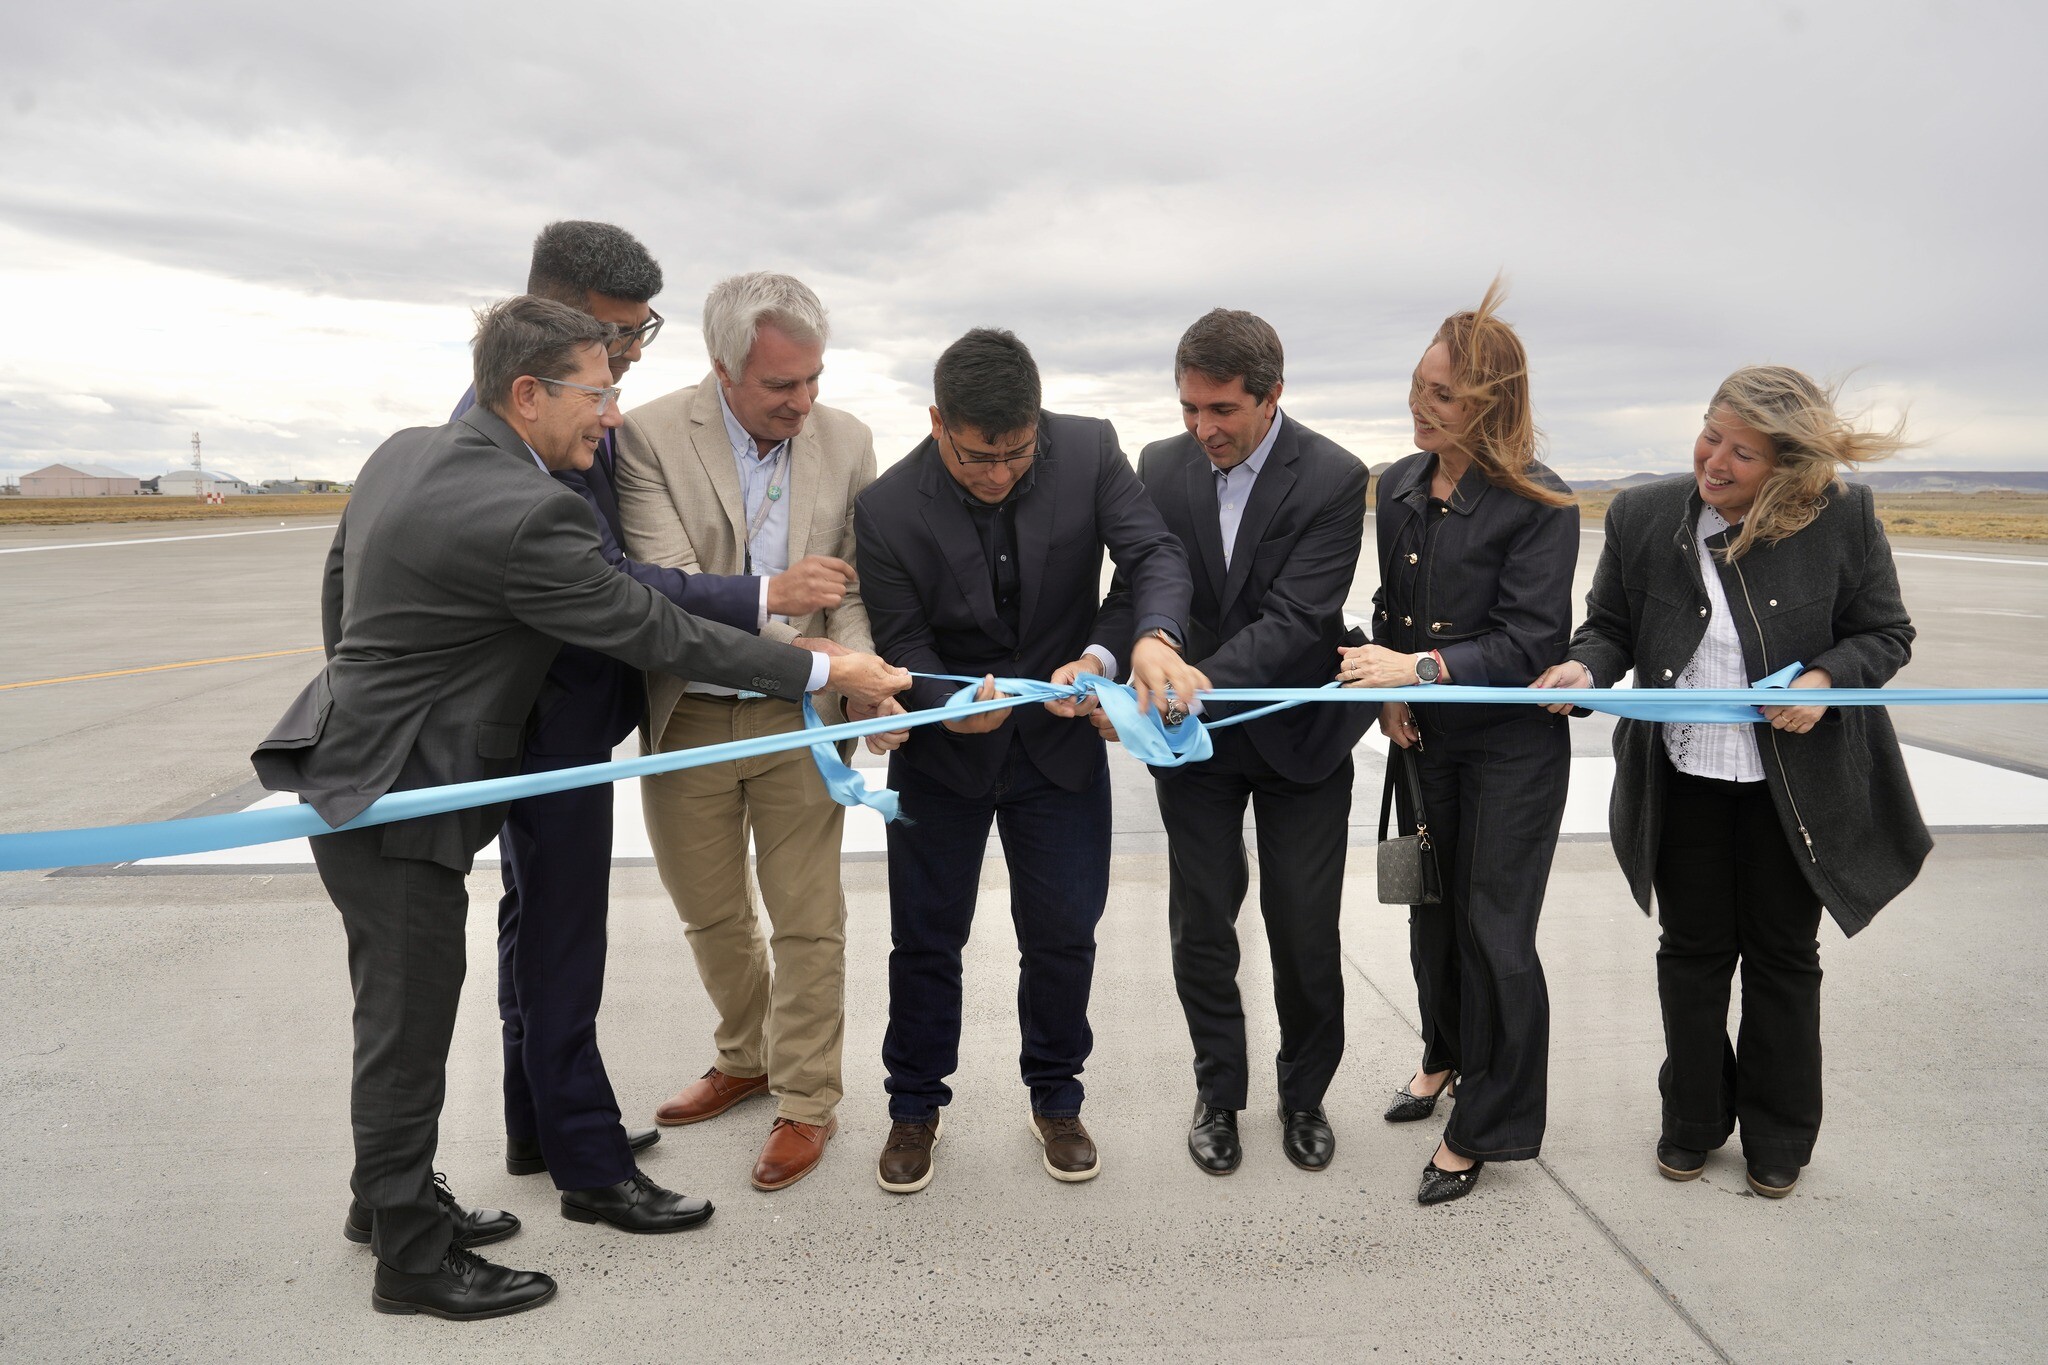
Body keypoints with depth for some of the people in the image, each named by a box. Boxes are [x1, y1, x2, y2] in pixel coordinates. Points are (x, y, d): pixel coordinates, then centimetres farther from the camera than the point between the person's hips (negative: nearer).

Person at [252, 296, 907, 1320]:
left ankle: (394, 1194, 40)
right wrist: (828, 673, -14)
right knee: (408, 1022, 5)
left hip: (356, 758, 10)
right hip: (395, 796, -10)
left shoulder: (404, 452, 4)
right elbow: (661, 637, -22)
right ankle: (411, 1259, 22)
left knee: (401, 1014, 22)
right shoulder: (525, 514, -26)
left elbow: (338, 590, 15)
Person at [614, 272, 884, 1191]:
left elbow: (856, 583, -1)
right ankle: (747, 1057, 42)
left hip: (799, 713, 0)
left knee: (807, 918, 5)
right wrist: (769, 605, -34)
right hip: (688, 717, 1)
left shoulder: (846, 439, -3)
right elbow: (664, 586, -19)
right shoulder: (650, 436, -11)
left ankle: (806, 1100, 24)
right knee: (709, 912, 18)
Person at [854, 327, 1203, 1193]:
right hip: (943, 751, -1)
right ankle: (915, 1106, 33)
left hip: (1060, 737, 1)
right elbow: (903, 646, -16)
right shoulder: (888, 510, -19)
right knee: (926, 937, 11)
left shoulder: (1089, 452, -15)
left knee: (1063, 935, 10)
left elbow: (1156, 554, -20)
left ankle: (1055, 1097, 34)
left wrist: (1152, 637, -42)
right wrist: (952, 707, -37)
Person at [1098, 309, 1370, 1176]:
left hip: (1297, 737, -2)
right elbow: (1135, 590, -5)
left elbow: (1294, 619, -24)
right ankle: (1219, 1091, 31)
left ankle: (1304, 1094, 32)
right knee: (1200, 925, 10)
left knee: (1306, 933, 9)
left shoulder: (1333, 478, -16)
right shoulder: (1161, 467, -5)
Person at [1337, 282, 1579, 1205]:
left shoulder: (1540, 505, -17)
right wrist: (1387, 685, -2)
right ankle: (1446, 1053, 44)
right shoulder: (1399, 487, 2)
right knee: (1430, 907, 19)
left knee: (1494, 930, 0)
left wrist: (1422, 669, -33)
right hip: (1423, 740, 6)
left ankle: (1484, 1126, 18)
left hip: (1513, 746, -6)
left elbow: (1527, 644, -21)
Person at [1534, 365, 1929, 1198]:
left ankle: (1779, 1138, 33)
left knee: (1783, 955, 13)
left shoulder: (1843, 518, -11)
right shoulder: (1642, 517, -7)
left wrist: (1825, 678, -20)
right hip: (1685, 778, 2)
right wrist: (1586, 666, -18)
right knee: (1693, 950, 14)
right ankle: (1693, 1123, 33)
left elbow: (1885, 635, -1)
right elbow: (1611, 624, 3)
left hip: (1799, 781, -1)